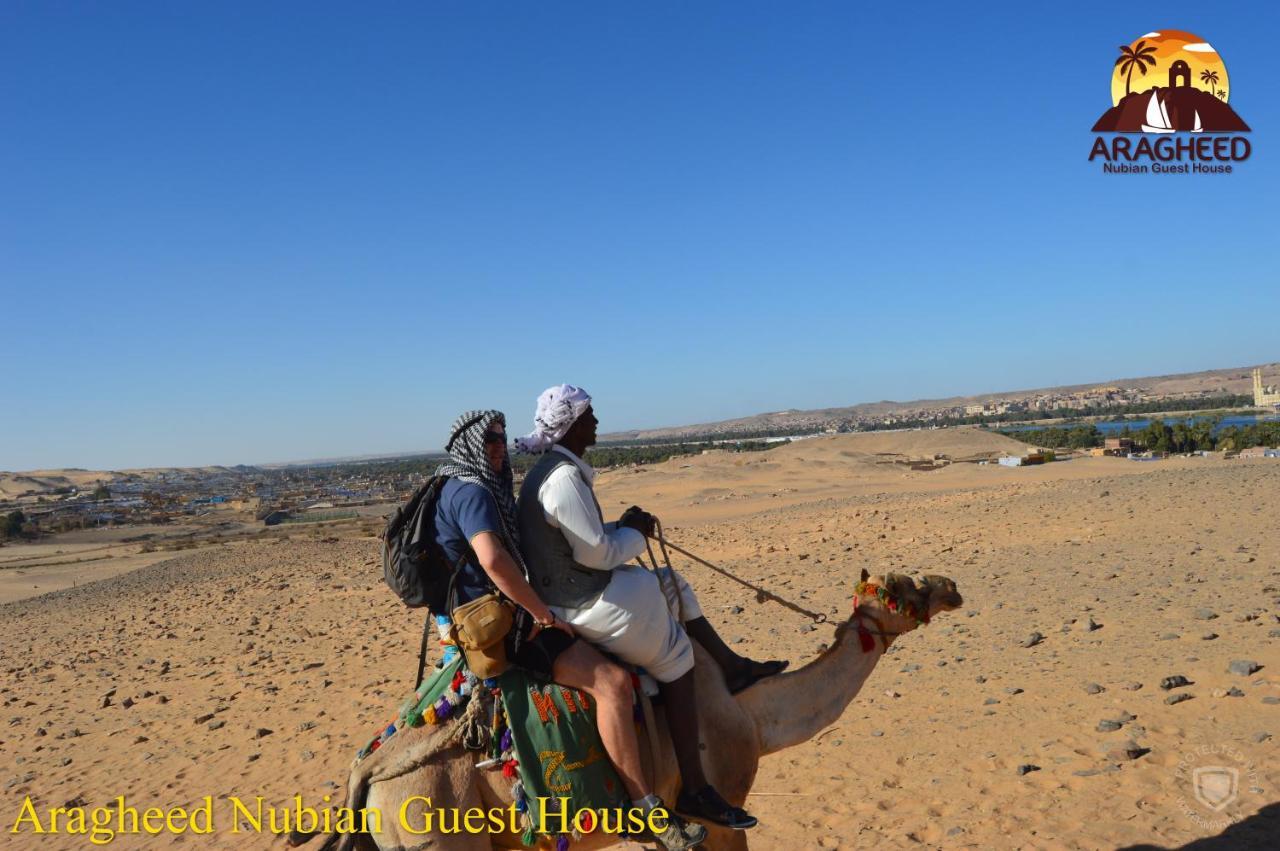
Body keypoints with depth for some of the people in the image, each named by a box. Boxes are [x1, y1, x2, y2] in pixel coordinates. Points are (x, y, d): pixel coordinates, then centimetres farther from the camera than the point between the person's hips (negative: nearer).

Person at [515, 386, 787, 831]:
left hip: (582, 593, 10)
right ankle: (694, 792, 8)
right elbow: (598, 553, -22)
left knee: (672, 584, 23)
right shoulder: (564, 477, -24)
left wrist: (622, 525, 4)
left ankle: (732, 664, 33)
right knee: (677, 665, 1)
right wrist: (634, 532, -4)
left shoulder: (550, 471, 9)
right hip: (593, 606, -10)